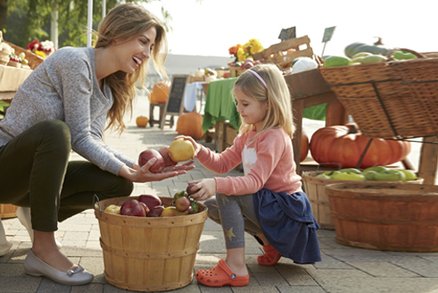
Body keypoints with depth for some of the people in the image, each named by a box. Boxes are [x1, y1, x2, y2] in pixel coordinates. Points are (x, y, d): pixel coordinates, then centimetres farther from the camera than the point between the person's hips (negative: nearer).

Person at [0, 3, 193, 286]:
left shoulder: (109, 89, 8)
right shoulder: (75, 60, -18)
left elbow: (94, 142, -2)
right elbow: (79, 138, -21)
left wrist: (139, 167, -15)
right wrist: (127, 171, -27)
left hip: (38, 172, 8)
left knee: (118, 184, -9)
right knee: (54, 130, -38)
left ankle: (39, 214, 11)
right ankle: (43, 248, -27)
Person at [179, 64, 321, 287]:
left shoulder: (274, 137, -21)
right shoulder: (248, 134, 9)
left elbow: (255, 181, -32)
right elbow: (223, 163, 7)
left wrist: (216, 184, -45)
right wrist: (200, 151, -12)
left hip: (285, 208, -10)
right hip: (266, 202, 10)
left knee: (225, 193, -26)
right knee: (210, 206, 6)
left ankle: (235, 266, -31)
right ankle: (268, 241, 12)